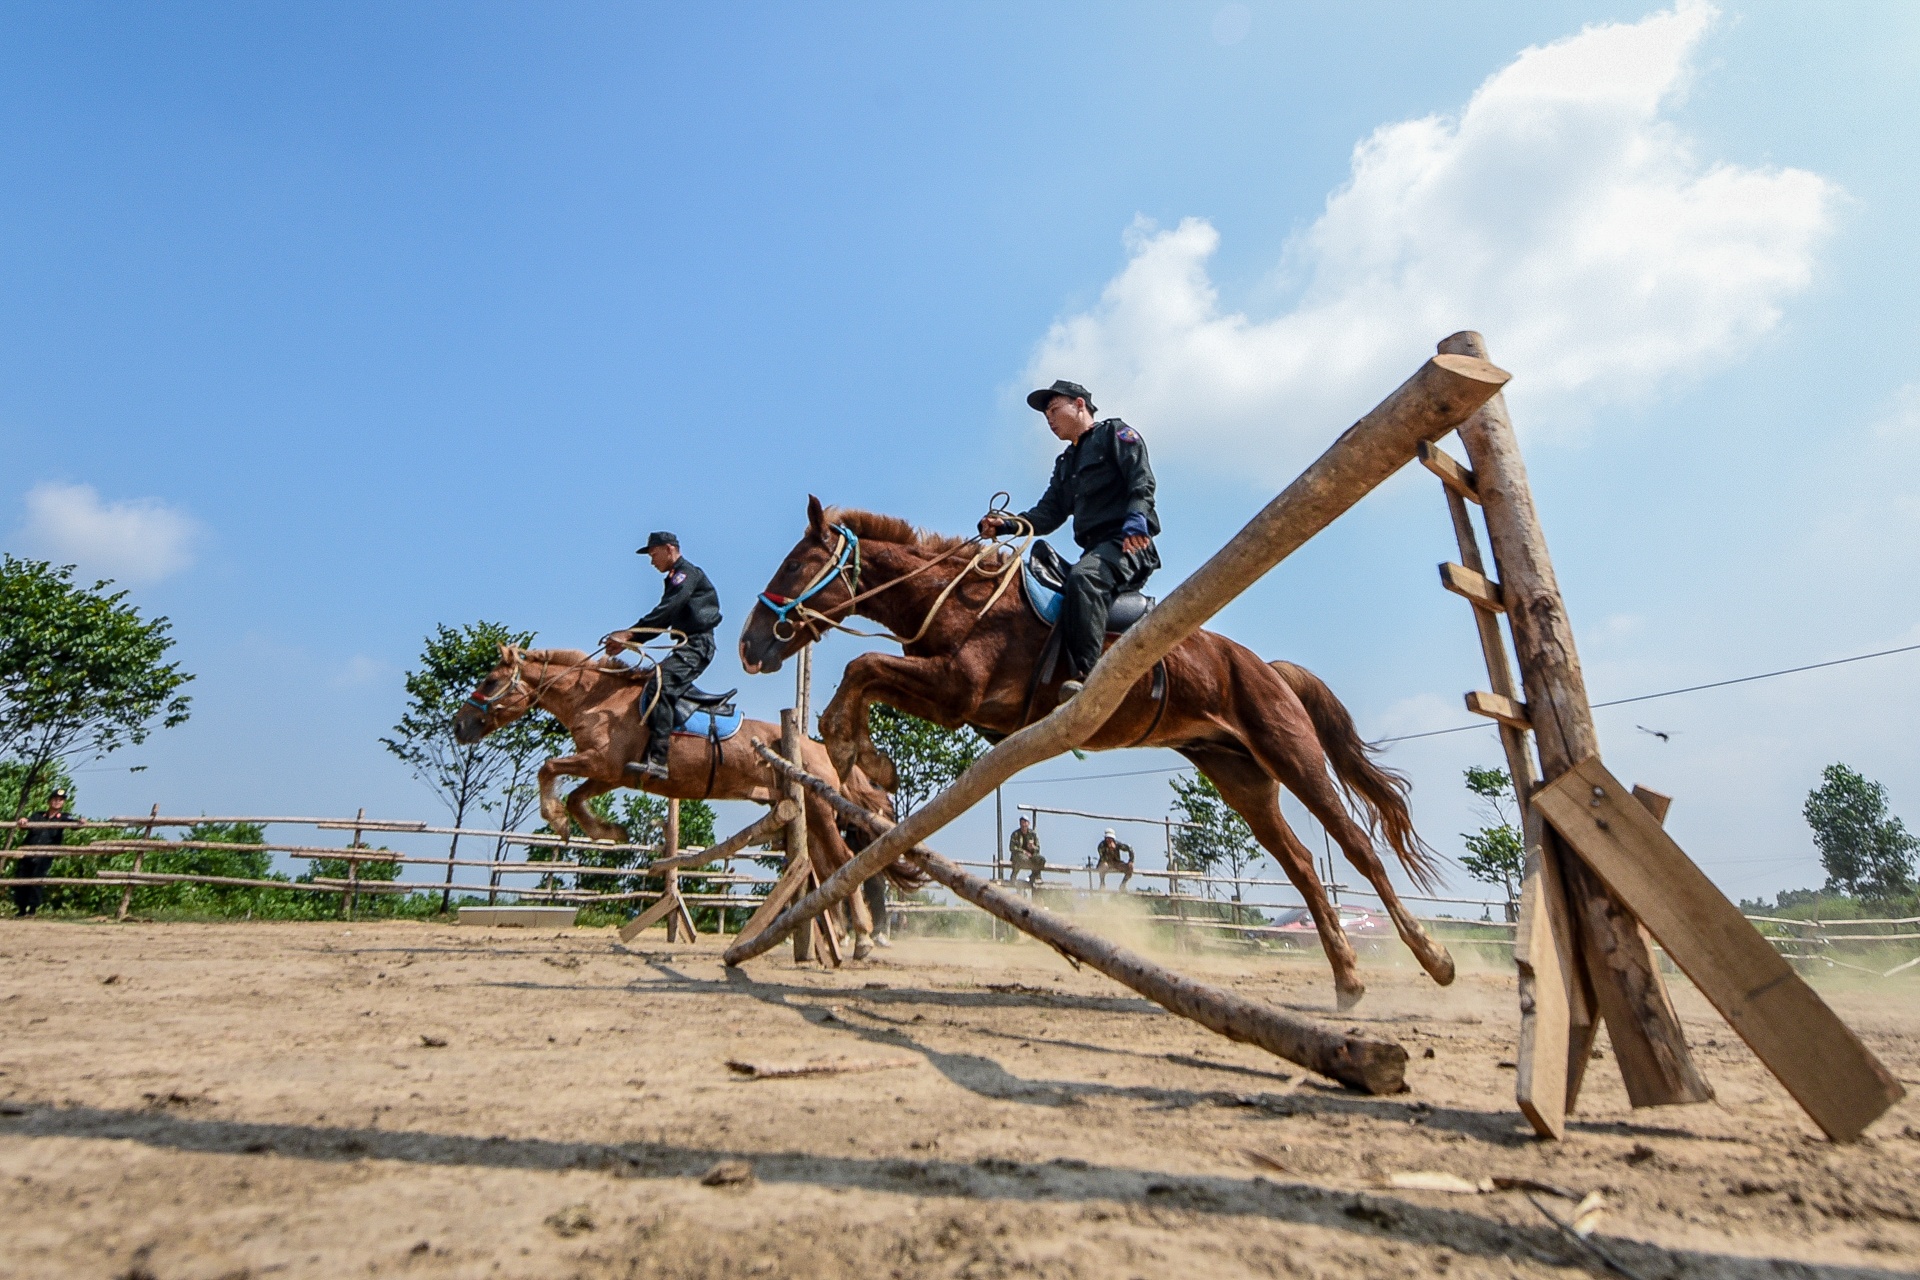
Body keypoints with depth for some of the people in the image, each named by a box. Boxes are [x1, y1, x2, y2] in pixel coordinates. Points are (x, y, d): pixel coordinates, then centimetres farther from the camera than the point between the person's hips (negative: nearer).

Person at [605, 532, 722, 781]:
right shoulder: (676, 579, 25)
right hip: (688, 646, 11)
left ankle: (657, 760, -35)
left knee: (659, 688, -26)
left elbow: (664, 612, -18)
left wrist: (630, 633, -19)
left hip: (697, 645, -11)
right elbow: (662, 620, 21)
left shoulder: (688, 573, -6)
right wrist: (628, 641, 12)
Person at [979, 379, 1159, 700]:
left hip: (1129, 543, -9)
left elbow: (1142, 481, -6)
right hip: (1095, 550, 9)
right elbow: (1048, 512, 16)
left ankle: (1084, 676, -48)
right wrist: (1008, 524, -2)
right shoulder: (1065, 463, 30)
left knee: (1083, 577, -36)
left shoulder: (1115, 433, 10)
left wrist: (1137, 518, -26)